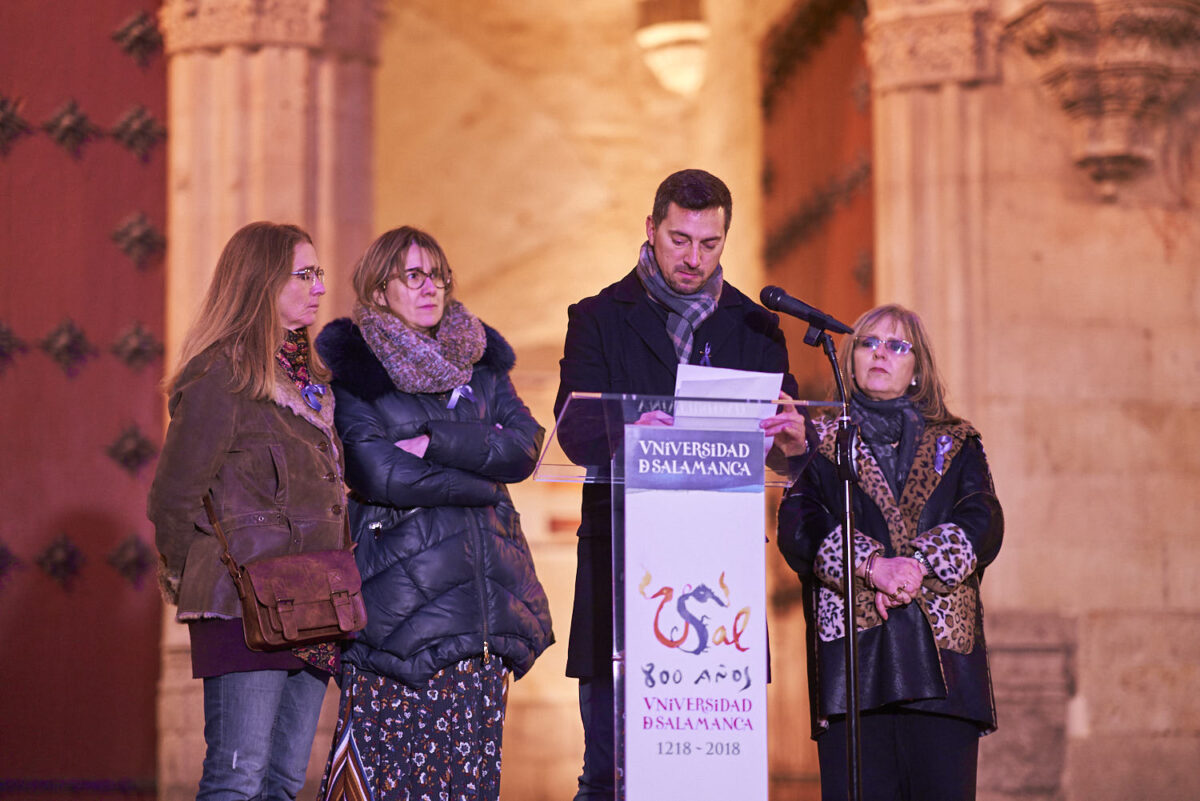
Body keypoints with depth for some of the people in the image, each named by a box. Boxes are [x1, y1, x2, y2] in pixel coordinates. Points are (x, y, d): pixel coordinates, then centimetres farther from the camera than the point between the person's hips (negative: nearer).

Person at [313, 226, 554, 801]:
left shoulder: (479, 359, 15)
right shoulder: (353, 369, 0)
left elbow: (526, 446, 2)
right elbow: (380, 473, -12)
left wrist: (436, 442, -10)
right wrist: (482, 468, -5)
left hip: (483, 592, 4)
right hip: (400, 595, -4)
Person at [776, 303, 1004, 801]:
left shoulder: (957, 445, 20)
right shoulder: (822, 443, 17)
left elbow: (983, 524, 3)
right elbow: (798, 528, -1)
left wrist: (920, 564, -15)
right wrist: (873, 565, -16)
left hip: (942, 647, 1)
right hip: (852, 650, -1)